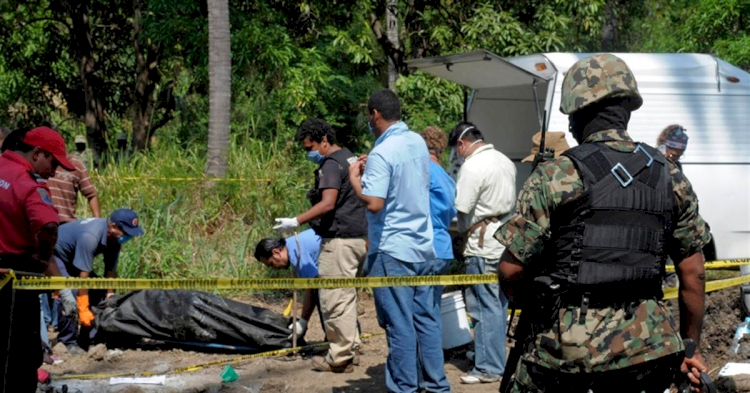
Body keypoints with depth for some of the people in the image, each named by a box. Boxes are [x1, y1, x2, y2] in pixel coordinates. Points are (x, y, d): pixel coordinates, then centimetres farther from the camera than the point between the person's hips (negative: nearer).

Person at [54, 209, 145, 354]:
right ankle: (68, 343, -17)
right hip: (56, 254, -8)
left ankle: (88, 339, 4)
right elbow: (83, 276, -35)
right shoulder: (90, 237, -39)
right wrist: (83, 310, -32)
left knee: (98, 292, -1)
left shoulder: (114, 238, -14)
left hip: (72, 256, 9)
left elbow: (111, 271, -6)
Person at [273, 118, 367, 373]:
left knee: (334, 298, -7)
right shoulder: (351, 159, 18)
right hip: (359, 236, 10)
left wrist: (297, 221, -25)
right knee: (347, 296, 17)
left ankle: (340, 357, -6)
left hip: (340, 240, -10)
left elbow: (328, 204, -24)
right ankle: (351, 345, 21)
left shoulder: (331, 165, -13)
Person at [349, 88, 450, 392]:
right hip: (423, 247, 7)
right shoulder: (418, 142, 7)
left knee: (400, 325, -2)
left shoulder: (381, 154, -17)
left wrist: (356, 179, -7)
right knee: (427, 319, 12)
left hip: (392, 251, -7)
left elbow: (374, 203, -23)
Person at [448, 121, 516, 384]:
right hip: (505, 238, 9)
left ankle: (489, 367, -1)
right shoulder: (505, 161, 13)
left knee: (485, 305, -4)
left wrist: (463, 230, 4)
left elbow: (461, 208, -16)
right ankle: (495, 360, 21)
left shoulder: (472, 166, -14)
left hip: (483, 244, -9)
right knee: (498, 303, 14)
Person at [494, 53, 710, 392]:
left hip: (567, 343, -3)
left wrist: (533, 303, 15)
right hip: (645, 354, 4)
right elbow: (693, 274, 9)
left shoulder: (554, 177, -7)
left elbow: (511, 270, -7)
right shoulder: (670, 178, 6)